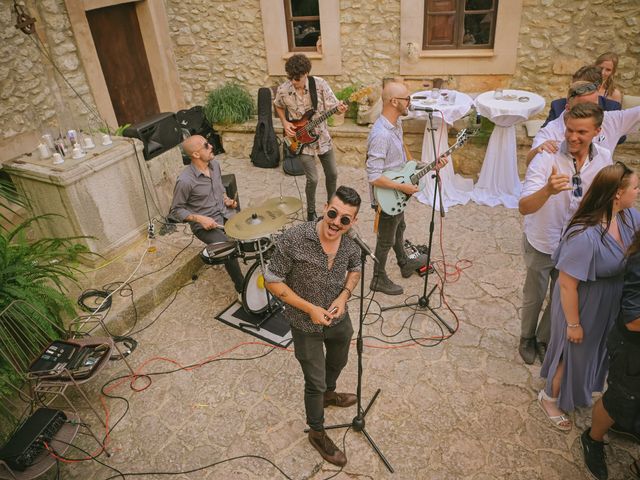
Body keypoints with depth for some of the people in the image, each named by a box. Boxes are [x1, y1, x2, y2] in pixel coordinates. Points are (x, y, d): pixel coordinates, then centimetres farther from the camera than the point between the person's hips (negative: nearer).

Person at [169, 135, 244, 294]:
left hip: (226, 214, 6)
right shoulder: (185, 180, -22)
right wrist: (199, 218, -22)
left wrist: (227, 199, 0)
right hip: (205, 224, -6)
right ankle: (242, 287, -3)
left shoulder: (215, 164, -1)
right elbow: (176, 211, -10)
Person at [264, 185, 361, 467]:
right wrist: (309, 308, -23)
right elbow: (272, 281, -21)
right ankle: (317, 433, 39)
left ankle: (329, 394, 64)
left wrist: (344, 296, -13)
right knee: (315, 382, 11)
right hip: (306, 325, -5)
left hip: (338, 318, 5)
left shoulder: (351, 242, -15)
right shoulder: (293, 240, -30)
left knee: (338, 362, 31)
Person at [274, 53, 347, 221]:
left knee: (332, 173, 11)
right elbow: (278, 106, 8)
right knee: (312, 179, -7)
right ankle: (311, 212, 18)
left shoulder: (320, 84, -15)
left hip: (322, 136, 2)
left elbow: (332, 105, -13)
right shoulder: (283, 90, -14)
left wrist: (340, 108, -36)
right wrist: (285, 123, -7)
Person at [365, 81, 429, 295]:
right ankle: (379, 280, 30)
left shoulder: (396, 123, -1)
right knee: (386, 241, 9)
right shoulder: (381, 135, -32)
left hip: (397, 196, 9)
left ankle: (405, 264, 52)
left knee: (399, 229, 28)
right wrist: (403, 187, -25)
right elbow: (373, 177, -33)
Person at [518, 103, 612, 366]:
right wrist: (548, 190, -54)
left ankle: (544, 339, 44)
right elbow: (524, 207, -34)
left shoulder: (604, 159, -10)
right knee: (534, 297, 16)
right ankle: (527, 337, 43)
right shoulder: (546, 159, -25)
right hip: (542, 244, -4)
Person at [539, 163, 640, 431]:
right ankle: (550, 398, 43)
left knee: (593, 352, 30)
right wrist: (573, 324, -20)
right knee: (573, 354, 15)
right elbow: (567, 285, -29)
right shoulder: (584, 236, -37)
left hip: (608, 305, 8)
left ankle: (576, 391, 59)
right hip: (583, 308, -8)